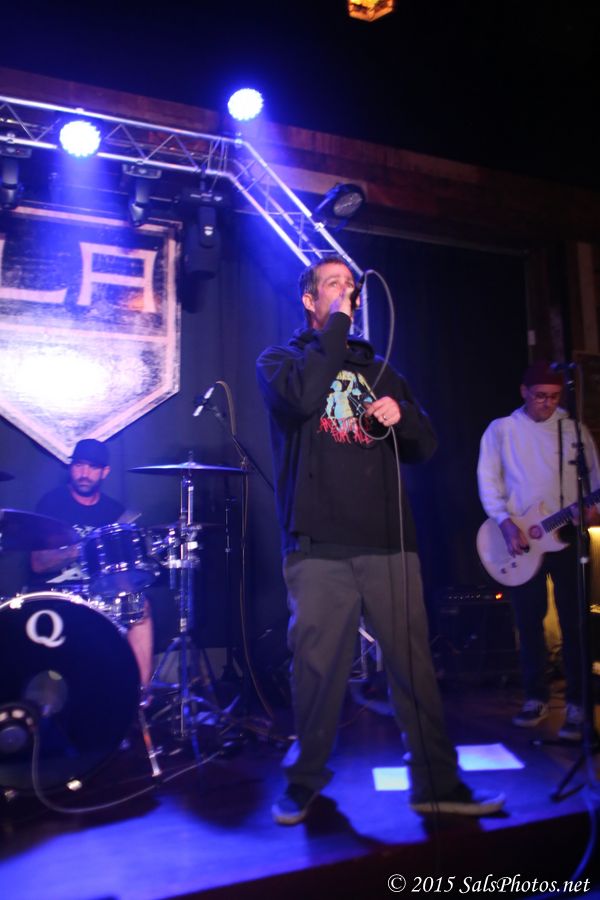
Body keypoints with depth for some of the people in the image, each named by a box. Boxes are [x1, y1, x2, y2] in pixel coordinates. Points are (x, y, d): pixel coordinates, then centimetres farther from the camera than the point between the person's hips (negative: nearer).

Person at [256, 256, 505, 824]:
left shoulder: (377, 368, 21)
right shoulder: (280, 360, 10)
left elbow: (425, 447, 19)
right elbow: (303, 396, -15)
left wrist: (401, 415, -3)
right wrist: (336, 324, -7)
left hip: (388, 542, 3)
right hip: (319, 547, -3)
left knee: (414, 665, 3)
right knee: (318, 669, 2)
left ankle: (437, 783, 17)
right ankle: (304, 783, 22)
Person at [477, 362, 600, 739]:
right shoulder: (500, 430, 5)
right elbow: (488, 480, 1)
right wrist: (507, 523, -11)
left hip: (567, 534, 0)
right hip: (520, 537, 0)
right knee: (529, 619, 5)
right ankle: (537, 697, 18)